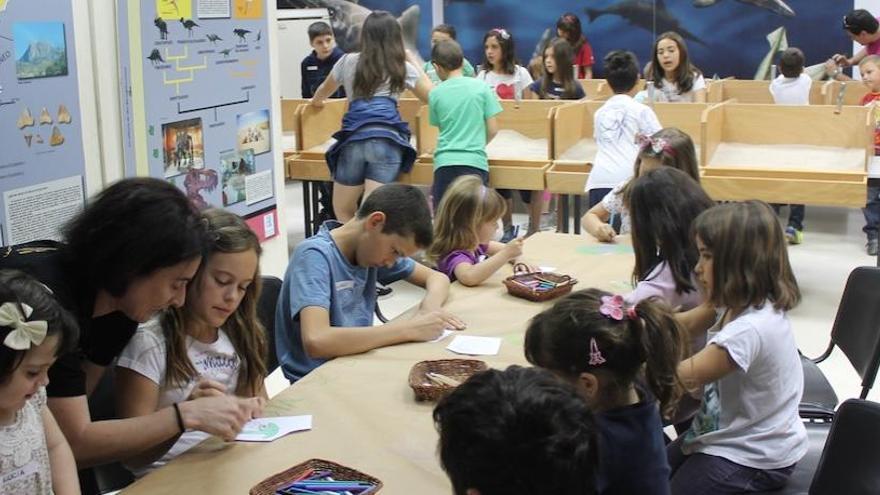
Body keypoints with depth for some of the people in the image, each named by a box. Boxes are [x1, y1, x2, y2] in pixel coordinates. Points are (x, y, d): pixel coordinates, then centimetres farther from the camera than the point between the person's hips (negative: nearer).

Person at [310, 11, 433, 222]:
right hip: (387, 139, -1)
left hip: (353, 139, 1)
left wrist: (316, 102, 61)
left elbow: (323, 92, 36)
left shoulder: (348, 61, 19)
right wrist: (412, 60, 29)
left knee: (343, 214, 11)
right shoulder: (402, 67, 13)